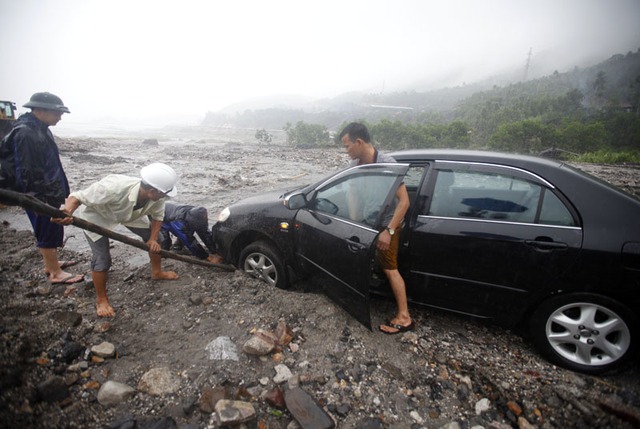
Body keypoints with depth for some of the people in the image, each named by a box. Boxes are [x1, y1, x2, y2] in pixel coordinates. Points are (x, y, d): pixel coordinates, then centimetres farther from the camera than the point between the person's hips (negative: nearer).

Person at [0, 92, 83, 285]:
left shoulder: (39, 128, 9)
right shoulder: (25, 134, -21)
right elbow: (27, 173, -23)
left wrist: (59, 193, 23)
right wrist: (41, 202, -21)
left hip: (50, 193, 9)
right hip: (40, 197, -9)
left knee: (50, 230, 20)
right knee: (48, 232, 1)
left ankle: (51, 263, 35)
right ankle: (55, 273, 13)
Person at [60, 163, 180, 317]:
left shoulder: (156, 196, -29)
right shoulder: (112, 188, -47)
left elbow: (158, 216, -9)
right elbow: (77, 197, -36)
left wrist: (153, 239, -15)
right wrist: (67, 211, -56)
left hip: (130, 212, 5)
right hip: (97, 214, -5)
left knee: (154, 239, 5)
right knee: (102, 258, -9)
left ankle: (157, 272, 32)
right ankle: (101, 300, 13)